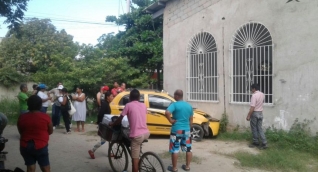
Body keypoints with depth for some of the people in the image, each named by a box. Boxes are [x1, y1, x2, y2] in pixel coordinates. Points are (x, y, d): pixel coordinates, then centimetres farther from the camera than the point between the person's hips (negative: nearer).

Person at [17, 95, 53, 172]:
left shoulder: (22, 117, -3)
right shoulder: (45, 117, -11)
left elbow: (20, 132, 11)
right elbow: (50, 131, 2)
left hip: (25, 146, 3)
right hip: (41, 146, -3)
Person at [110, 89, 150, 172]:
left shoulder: (128, 105, 0)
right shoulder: (143, 105, 13)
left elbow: (120, 119, 6)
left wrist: (112, 124, 25)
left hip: (137, 135, -6)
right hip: (146, 133, 6)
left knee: (135, 159, 1)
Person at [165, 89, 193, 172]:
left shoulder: (174, 104, -10)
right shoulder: (189, 106, 8)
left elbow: (167, 113, -28)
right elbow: (191, 120, 13)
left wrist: (171, 121, -14)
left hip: (176, 130, -5)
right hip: (186, 130, 6)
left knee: (175, 149, 4)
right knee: (188, 149, 14)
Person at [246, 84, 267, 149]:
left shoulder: (254, 95, -20)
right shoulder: (262, 94, 5)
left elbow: (252, 107, -23)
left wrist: (248, 115, -18)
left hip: (255, 113, -7)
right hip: (260, 113, 7)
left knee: (254, 129, 6)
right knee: (259, 128, 9)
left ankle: (256, 142, 16)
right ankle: (264, 143, 2)